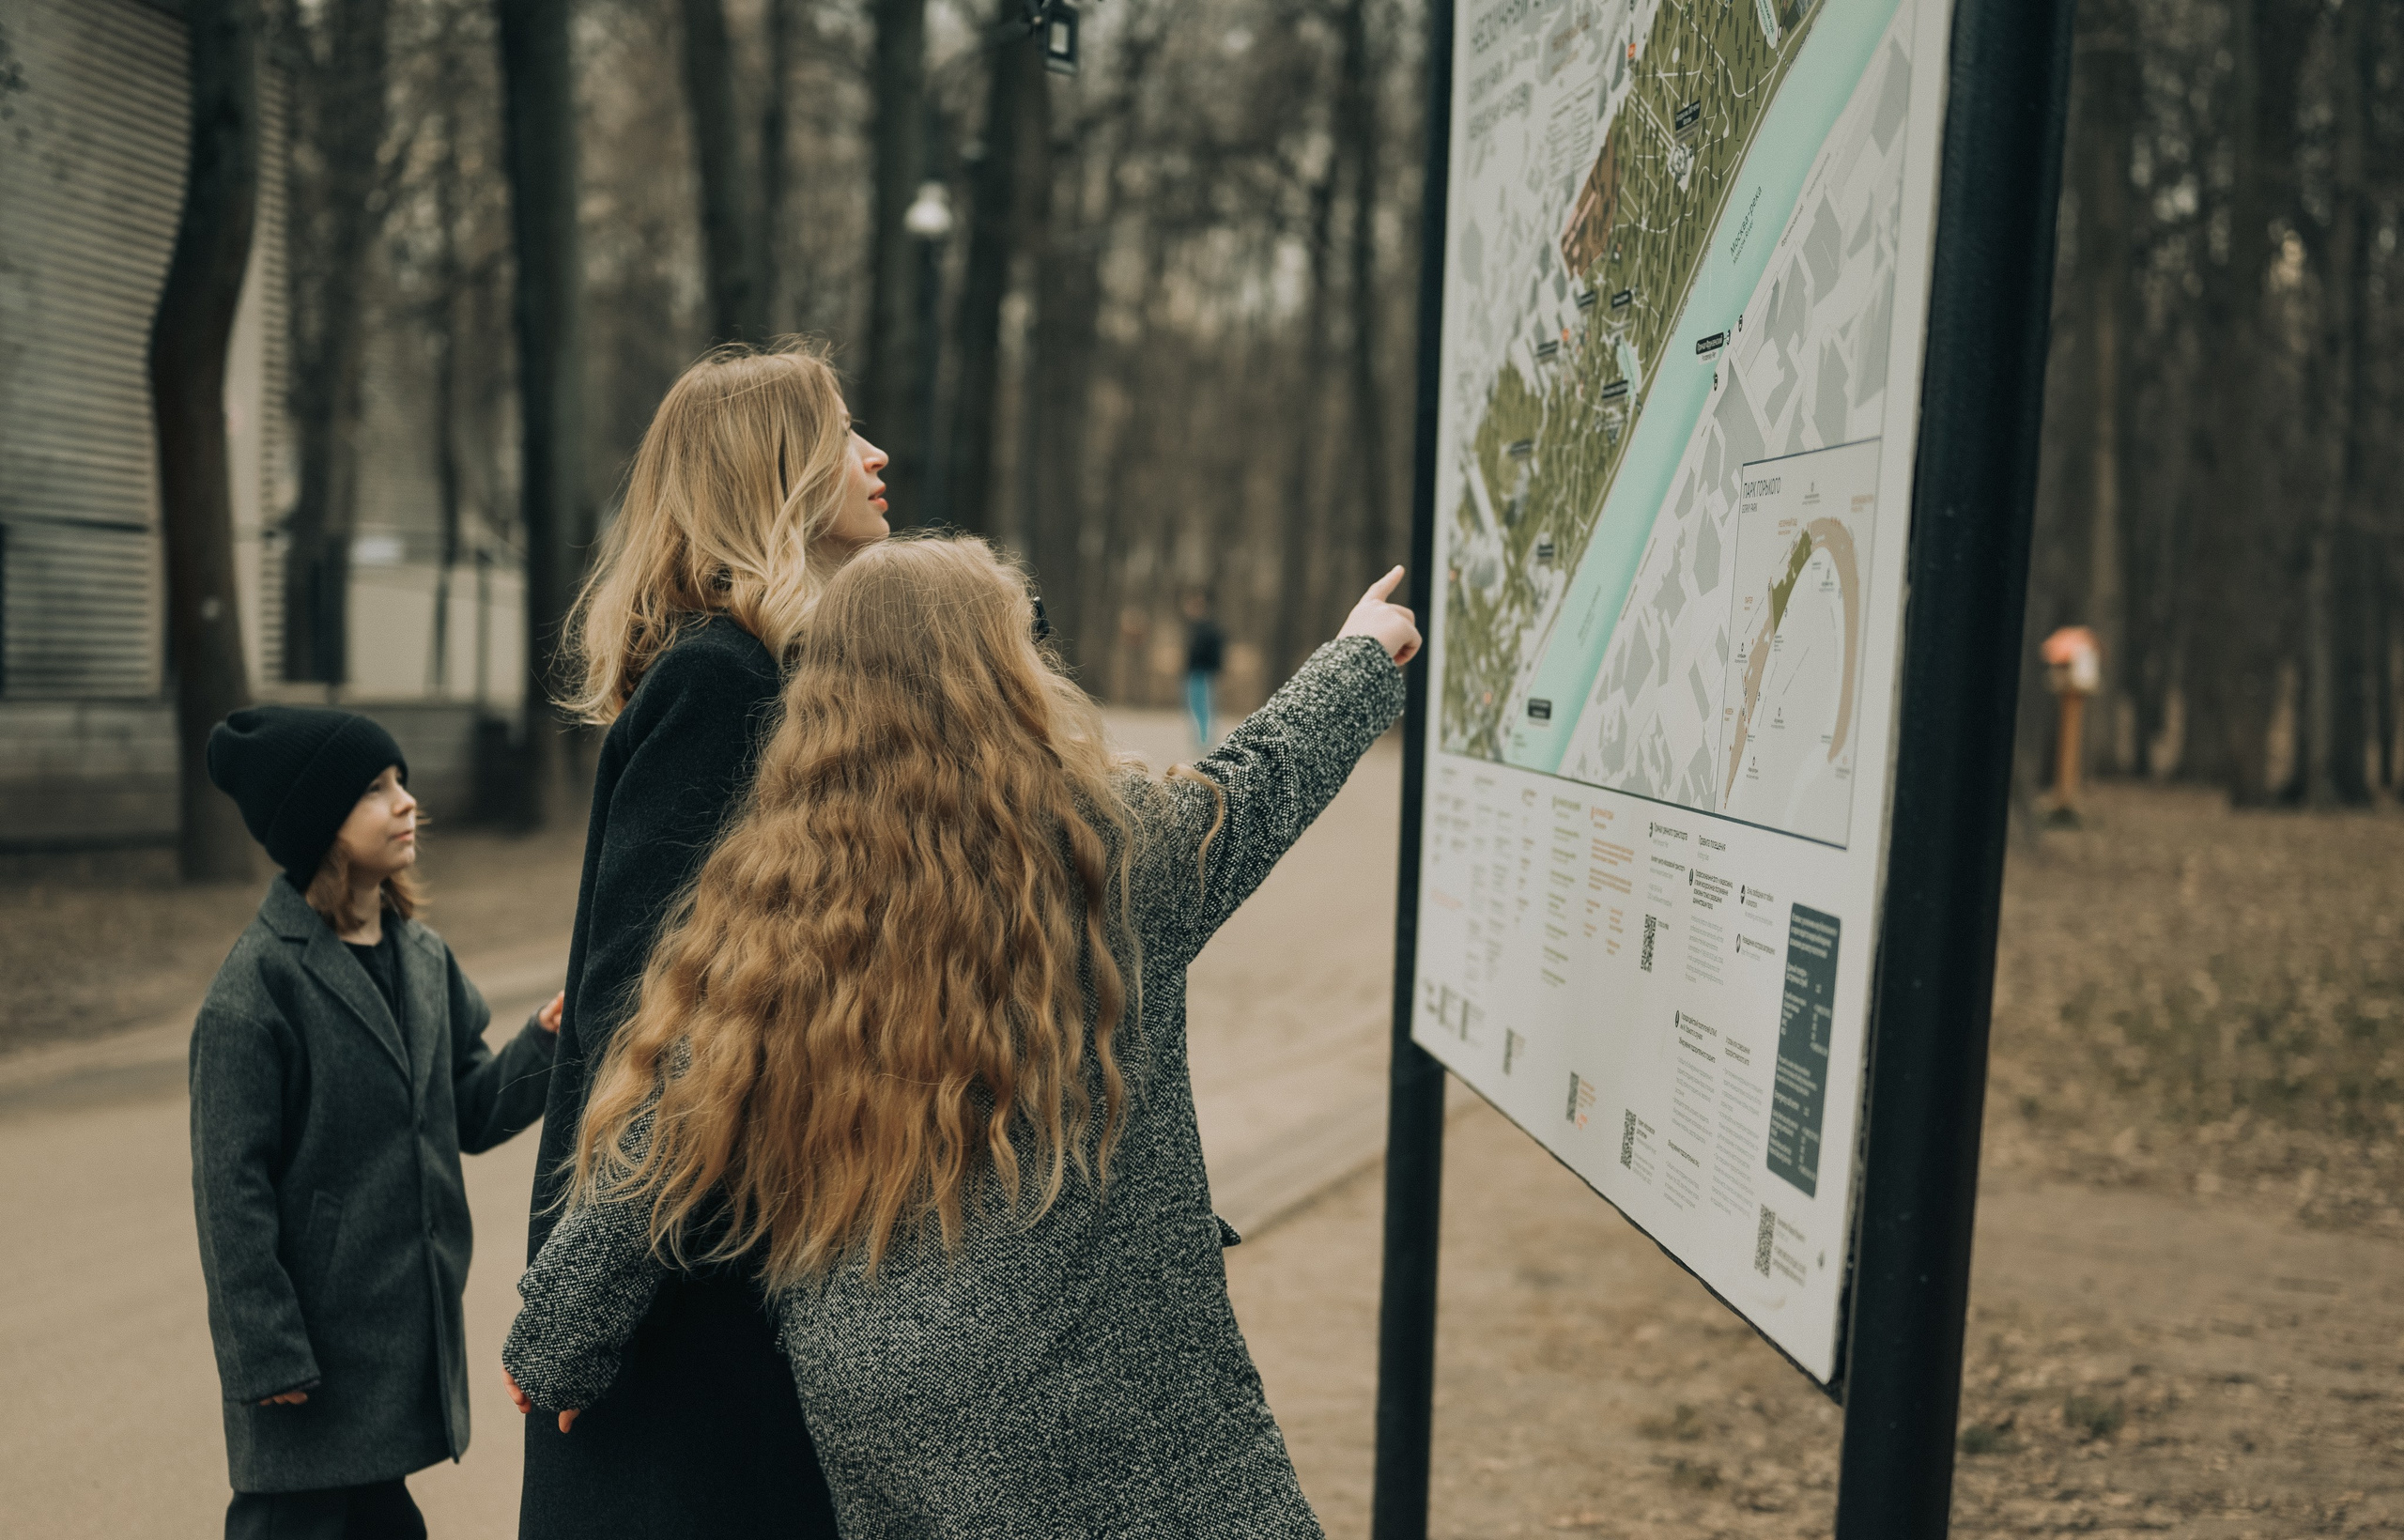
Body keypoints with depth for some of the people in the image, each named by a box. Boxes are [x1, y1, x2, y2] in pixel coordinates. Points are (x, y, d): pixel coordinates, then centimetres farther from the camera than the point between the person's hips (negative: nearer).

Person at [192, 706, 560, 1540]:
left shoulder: (421, 954, 6)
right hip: (314, 1335, -6)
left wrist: (545, 1040, -9)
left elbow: (472, 1115, 8)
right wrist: (266, 1353, -14)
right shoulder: (258, 983, -15)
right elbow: (231, 1186, -14)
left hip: (411, 1317, 6)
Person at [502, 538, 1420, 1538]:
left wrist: (555, 1352, 12)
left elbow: (644, 1168, -3)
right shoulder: (1117, 852, -9)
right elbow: (1261, 778, 11)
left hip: (869, 1412, 4)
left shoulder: (759, 916, -6)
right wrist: (1367, 651, 30)